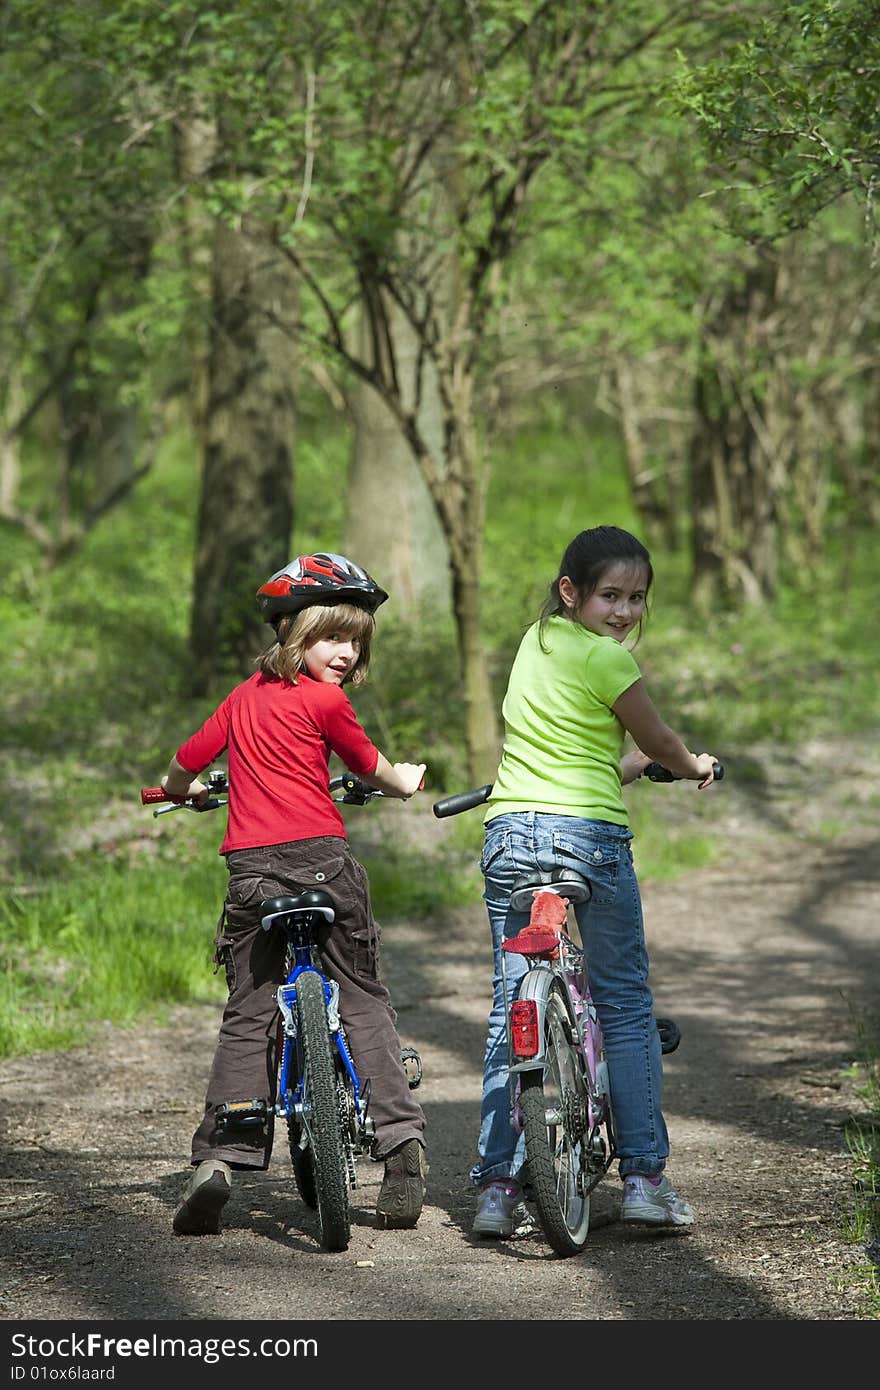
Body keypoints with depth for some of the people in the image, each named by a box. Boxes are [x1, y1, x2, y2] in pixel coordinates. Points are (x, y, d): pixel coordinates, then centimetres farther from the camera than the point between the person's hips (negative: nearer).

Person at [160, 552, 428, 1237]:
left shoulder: (243, 697, 14)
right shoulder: (324, 701, -2)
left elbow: (184, 765, 21)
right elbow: (369, 765, 12)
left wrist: (182, 792, 44)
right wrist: (402, 781, 34)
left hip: (249, 867, 4)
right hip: (320, 857, -4)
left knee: (248, 1013, 5)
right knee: (362, 999, 9)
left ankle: (220, 1155, -8)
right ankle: (403, 1140, 2)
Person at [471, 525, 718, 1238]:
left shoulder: (535, 641, 14)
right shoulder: (607, 657, -8)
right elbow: (658, 741, 6)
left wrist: (626, 767, 32)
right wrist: (697, 766, 25)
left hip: (509, 832, 6)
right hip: (588, 833, -6)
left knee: (511, 1011, 7)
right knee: (627, 1007, 6)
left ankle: (497, 1185, 3)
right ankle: (645, 1175, 5)